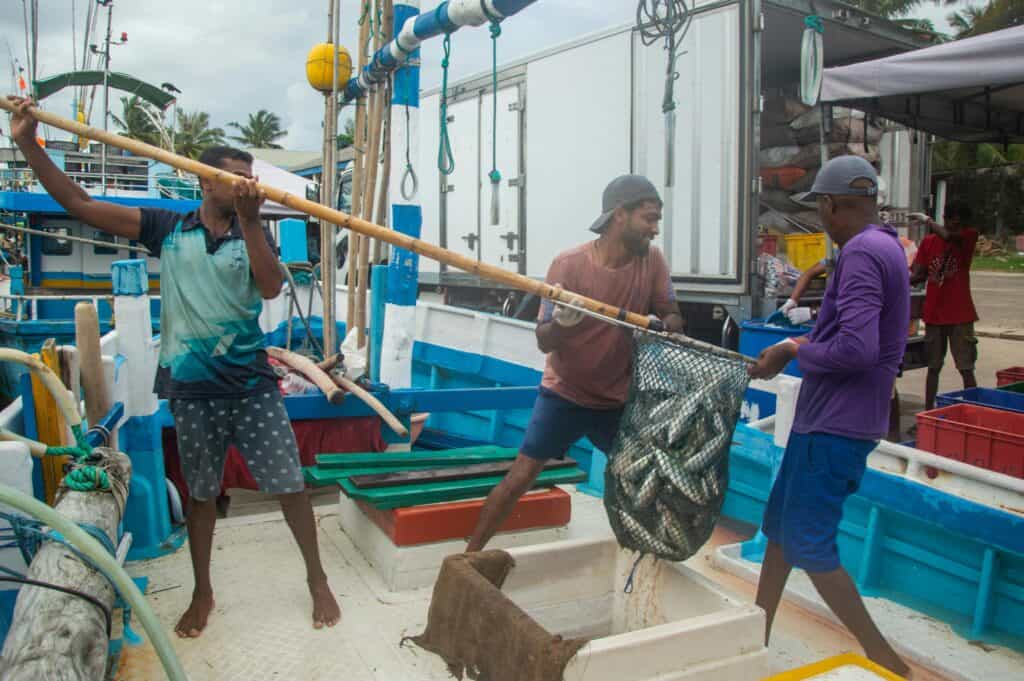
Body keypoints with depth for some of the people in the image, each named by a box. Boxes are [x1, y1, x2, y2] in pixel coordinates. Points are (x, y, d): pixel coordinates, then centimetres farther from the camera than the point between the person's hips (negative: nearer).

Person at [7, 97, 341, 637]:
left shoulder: (253, 234, 2)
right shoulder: (167, 228, 2)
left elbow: (271, 287, -18)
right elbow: (78, 203, 0)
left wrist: (249, 219, -25)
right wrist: (28, 143, -7)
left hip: (252, 387, 0)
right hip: (191, 390, 1)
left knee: (289, 485, 3)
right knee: (201, 493, 15)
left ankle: (317, 581, 21)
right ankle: (203, 592, 34)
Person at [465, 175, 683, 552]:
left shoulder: (652, 260, -8)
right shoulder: (569, 265, -19)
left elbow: (672, 316, 0)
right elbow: (544, 342, -16)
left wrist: (663, 326, -25)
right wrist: (560, 324, -40)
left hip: (619, 399, 4)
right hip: (564, 394, -4)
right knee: (520, 477, -4)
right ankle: (469, 556, 11)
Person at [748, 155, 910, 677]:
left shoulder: (862, 252, -19)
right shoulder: (884, 248, 13)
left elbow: (856, 350, -28)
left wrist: (797, 351, -11)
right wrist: (795, 347, 6)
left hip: (835, 425, -10)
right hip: (824, 418, 10)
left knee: (810, 545, 0)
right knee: (779, 524, 17)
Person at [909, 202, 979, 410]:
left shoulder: (969, 237, -5)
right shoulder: (928, 242, 5)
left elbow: (947, 236, -26)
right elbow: (919, 275, 4)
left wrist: (926, 219, -12)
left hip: (960, 316, -3)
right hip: (934, 314, 3)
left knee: (966, 369, -2)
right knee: (933, 367, 11)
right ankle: (928, 412, 18)